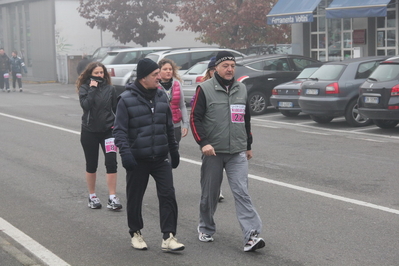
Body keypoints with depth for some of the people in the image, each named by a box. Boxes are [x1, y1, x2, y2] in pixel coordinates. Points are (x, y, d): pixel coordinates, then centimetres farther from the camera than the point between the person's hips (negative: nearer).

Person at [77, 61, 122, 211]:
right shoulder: (84, 88, -2)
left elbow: (116, 109, 6)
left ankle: (112, 198, -4)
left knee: (111, 162, -9)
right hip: (89, 132, 0)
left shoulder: (110, 89, 1)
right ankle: (92, 196, 24)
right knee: (91, 165, 9)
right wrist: (93, 89, -18)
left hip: (108, 130, 0)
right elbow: (85, 105, -20)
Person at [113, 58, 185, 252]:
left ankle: (168, 237, 1)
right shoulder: (126, 100, -10)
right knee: (135, 199, 9)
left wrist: (174, 150, 20)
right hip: (137, 160, -4)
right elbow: (119, 130, -11)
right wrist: (125, 153, -22)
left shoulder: (161, 96, 7)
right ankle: (135, 233, 29)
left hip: (161, 158, 4)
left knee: (168, 195, -5)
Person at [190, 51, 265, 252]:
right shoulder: (205, 89, -3)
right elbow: (195, 118, -7)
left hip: (237, 153, 2)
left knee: (241, 192, -8)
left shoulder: (241, 89, 12)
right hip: (213, 152, -2)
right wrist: (203, 143, -18)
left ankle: (251, 235, -14)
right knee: (210, 194, 9)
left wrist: (248, 146, 22)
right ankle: (206, 229, 30)